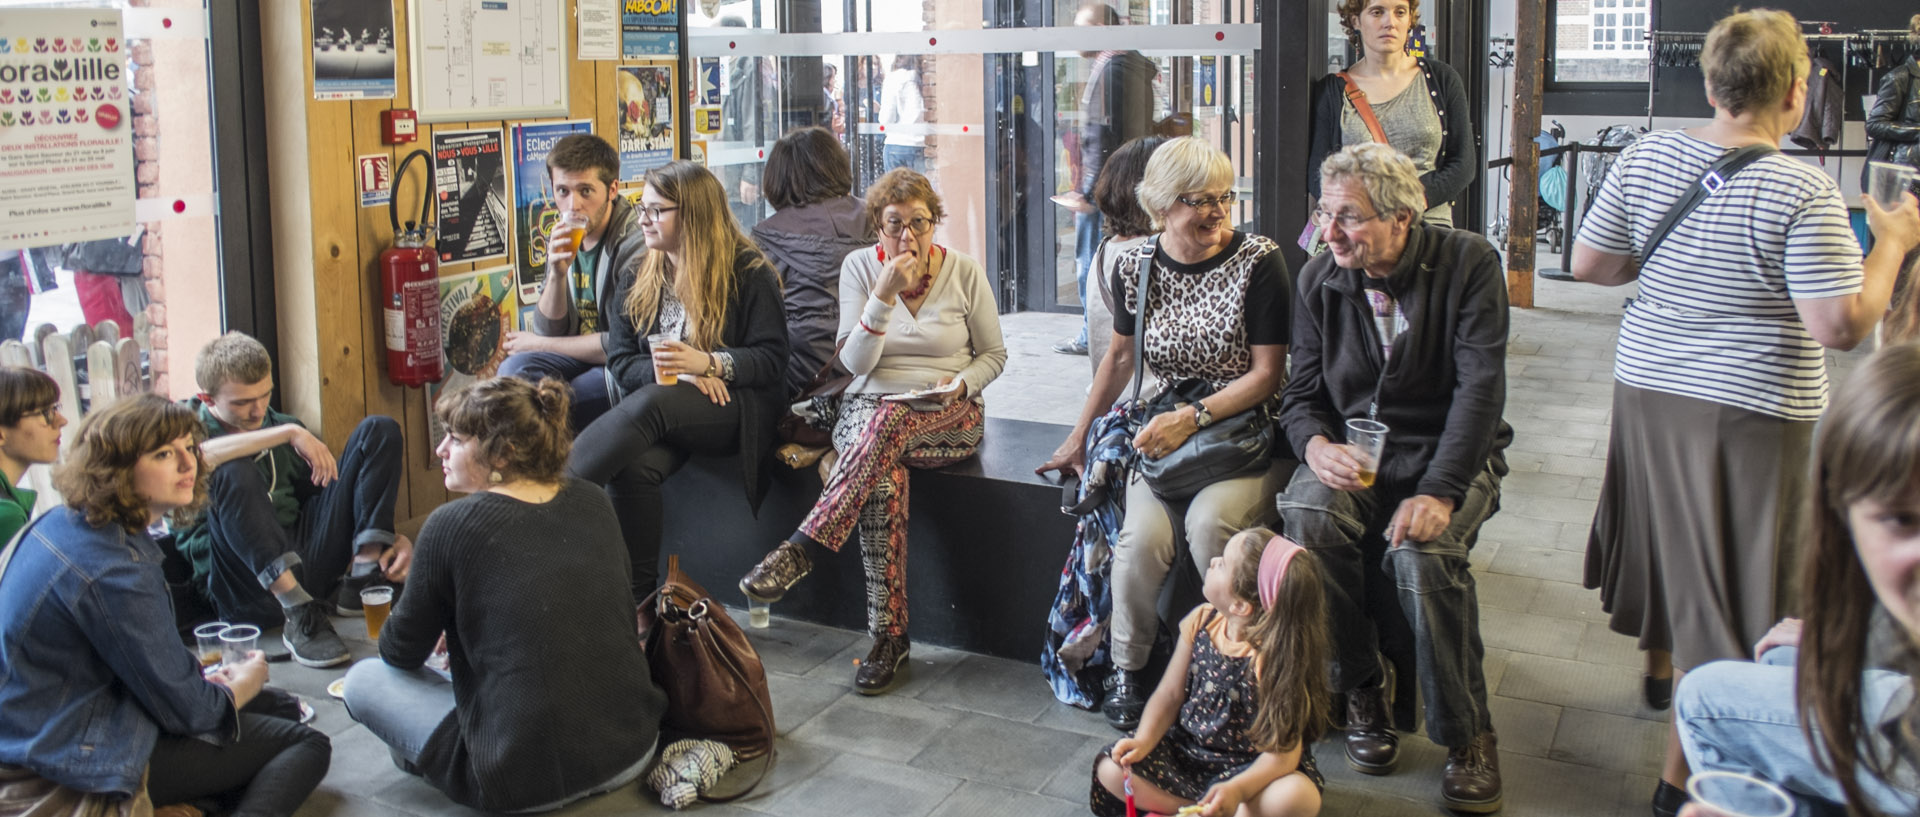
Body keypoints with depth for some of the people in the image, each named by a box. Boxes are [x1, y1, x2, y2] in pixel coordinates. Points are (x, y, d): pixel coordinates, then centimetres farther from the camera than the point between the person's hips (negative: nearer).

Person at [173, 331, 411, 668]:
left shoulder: (280, 425, 20)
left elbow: (335, 491, 20)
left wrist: (395, 538, 2)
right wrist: (288, 433, -23)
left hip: (304, 562, 5)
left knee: (378, 430, -1)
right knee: (234, 472, -33)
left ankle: (362, 577, -16)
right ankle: (300, 617, -39)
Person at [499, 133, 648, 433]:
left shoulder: (636, 242, -18)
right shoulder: (562, 239, 4)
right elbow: (548, 331, 4)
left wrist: (537, 344, -7)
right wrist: (557, 274, -17)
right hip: (581, 357, 7)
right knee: (514, 370, -20)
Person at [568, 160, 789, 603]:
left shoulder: (748, 272, 2)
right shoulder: (636, 279, 17)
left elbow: (771, 359, -5)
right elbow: (621, 361, 8)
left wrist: (707, 363, -22)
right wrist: (672, 372, -13)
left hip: (731, 407, -4)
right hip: (662, 411, 4)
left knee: (650, 403, -36)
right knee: (633, 466, -31)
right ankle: (639, 598, -24)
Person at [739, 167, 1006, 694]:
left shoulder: (964, 273, 2)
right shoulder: (860, 267, 3)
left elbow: (993, 354, 11)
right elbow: (855, 363, -5)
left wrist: (962, 383, -11)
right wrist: (884, 296, -18)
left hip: (948, 417, -1)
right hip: (868, 408, 1)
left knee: (889, 419, -38)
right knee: (885, 479, -35)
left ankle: (801, 549, -42)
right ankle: (888, 636, -32)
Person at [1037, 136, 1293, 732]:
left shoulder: (1258, 261, -8)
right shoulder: (1135, 268, 4)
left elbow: (1267, 372, -7)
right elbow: (1120, 357, 19)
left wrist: (1193, 417, -17)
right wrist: (1079, 436, 22)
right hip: (1165, 434, 3)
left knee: (1209, 525, -31)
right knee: (1142, 536, -24)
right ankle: (1126, 670, -2)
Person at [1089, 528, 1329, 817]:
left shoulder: (1273, 658, -24)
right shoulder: (1200, 623, -7)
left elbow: (1284, 750, -25)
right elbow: (1169, 695, 1)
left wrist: (1237, 790, -40)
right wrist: (1143, 741, -16)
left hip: (1249, 768, -5)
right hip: (1188, 749, 6)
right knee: (1111, 770, -14)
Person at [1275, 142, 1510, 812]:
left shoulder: (1469, 264, -9)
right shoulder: (1319, 278, 3)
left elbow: (1480, 387, -17)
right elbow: (1301, 393, 5)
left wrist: (1439, 491, -29)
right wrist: (1317, 446, -20)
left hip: (1448, 455, -3)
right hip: (1354, 450, 3)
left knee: (1421, 550, -33)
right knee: (1308, 515, -31)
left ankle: (1467, 734, -12)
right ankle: (1363, 688, -10)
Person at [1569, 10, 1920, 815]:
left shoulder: (1648, 155, -3)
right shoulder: (1802, 191, -18)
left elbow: (1588, 263, 4)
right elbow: (1840, 326, -19)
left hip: (1645, 387, 6)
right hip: (1751, 411, -5)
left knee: (1665, 531, 26)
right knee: (1728, 577, 4)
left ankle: (1659, 665, 51)